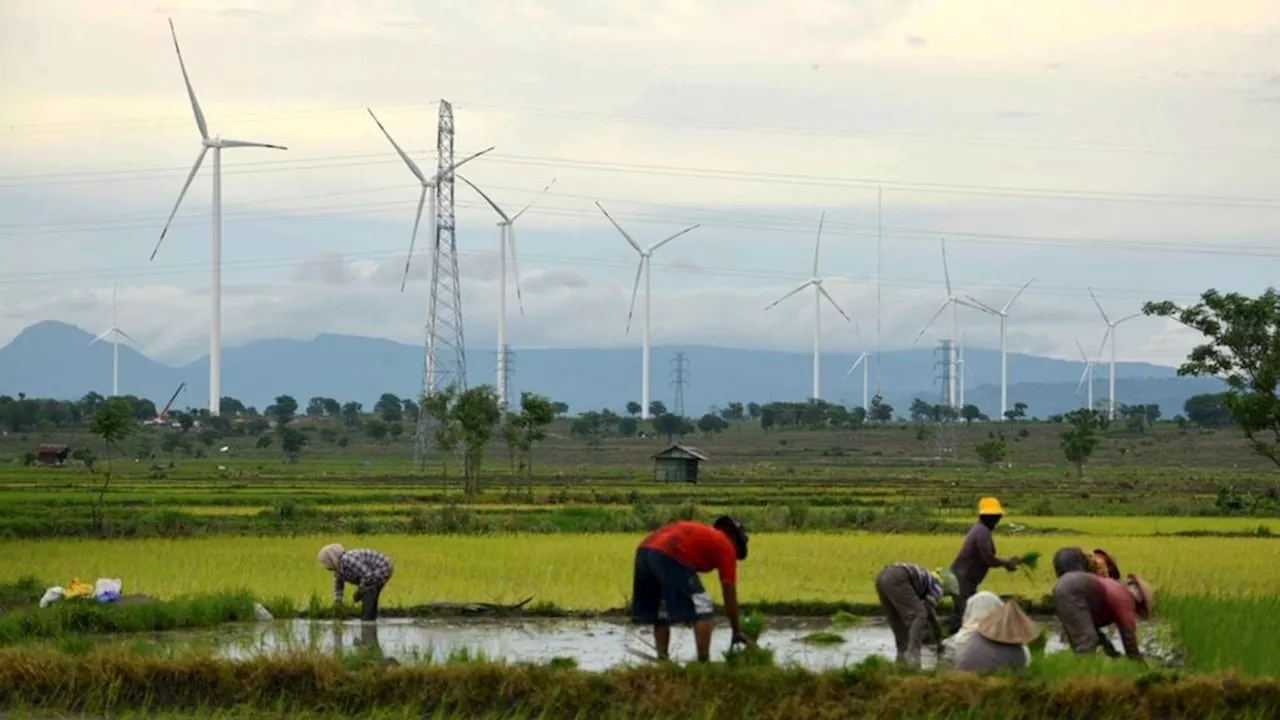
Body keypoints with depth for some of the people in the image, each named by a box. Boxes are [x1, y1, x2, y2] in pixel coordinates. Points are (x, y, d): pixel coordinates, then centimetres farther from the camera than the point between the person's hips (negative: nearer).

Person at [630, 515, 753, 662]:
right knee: (702, 610, 5)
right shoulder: (726, 546, 18)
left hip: (644, 550, 7)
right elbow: (729, 594, 18)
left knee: (660, 613, 22)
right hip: (669, 556, -7)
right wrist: (737, 632, 26)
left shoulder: (700, 533, 37)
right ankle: (703, 664, 2)